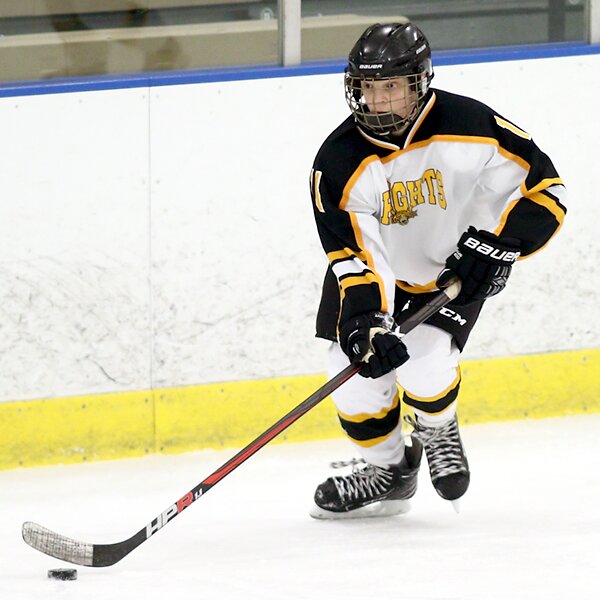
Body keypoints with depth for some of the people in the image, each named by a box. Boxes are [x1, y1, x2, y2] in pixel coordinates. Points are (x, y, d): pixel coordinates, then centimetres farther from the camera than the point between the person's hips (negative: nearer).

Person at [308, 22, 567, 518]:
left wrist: (499, 244, -27)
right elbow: (354, 254, -30)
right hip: (380, 275, 2)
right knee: (358, 375, -10)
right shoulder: (340, 162, -24)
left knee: (424, 366, -22)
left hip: (455, 271, -2)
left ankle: (437, 430, 16)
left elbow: (544, 188, -15)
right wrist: (365, 322, -45)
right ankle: (388, 471, 21)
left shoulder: (471, 126, -25)